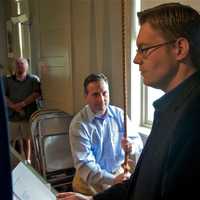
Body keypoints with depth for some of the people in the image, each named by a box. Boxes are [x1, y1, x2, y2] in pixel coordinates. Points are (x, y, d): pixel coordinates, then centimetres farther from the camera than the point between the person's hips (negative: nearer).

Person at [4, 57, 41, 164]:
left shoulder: (33, 79, 2)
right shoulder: (7, 80, 6)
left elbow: (36, 94, -9)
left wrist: (22, 104, -17)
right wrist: (13, 106, -17)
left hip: (28, 114, -1)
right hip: (12, 115, 1)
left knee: (26, 139, 9)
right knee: (11, 140, 6)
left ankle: (27, 160, 22)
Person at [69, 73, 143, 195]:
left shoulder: (119, 114, -1)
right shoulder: (79, 124, -14)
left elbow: (138, 142, -2)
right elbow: (84, 164, -20)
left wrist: (132, 146, -25)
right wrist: (113, 180, -31)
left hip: (118, 172, 4)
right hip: (90, 180, -3)